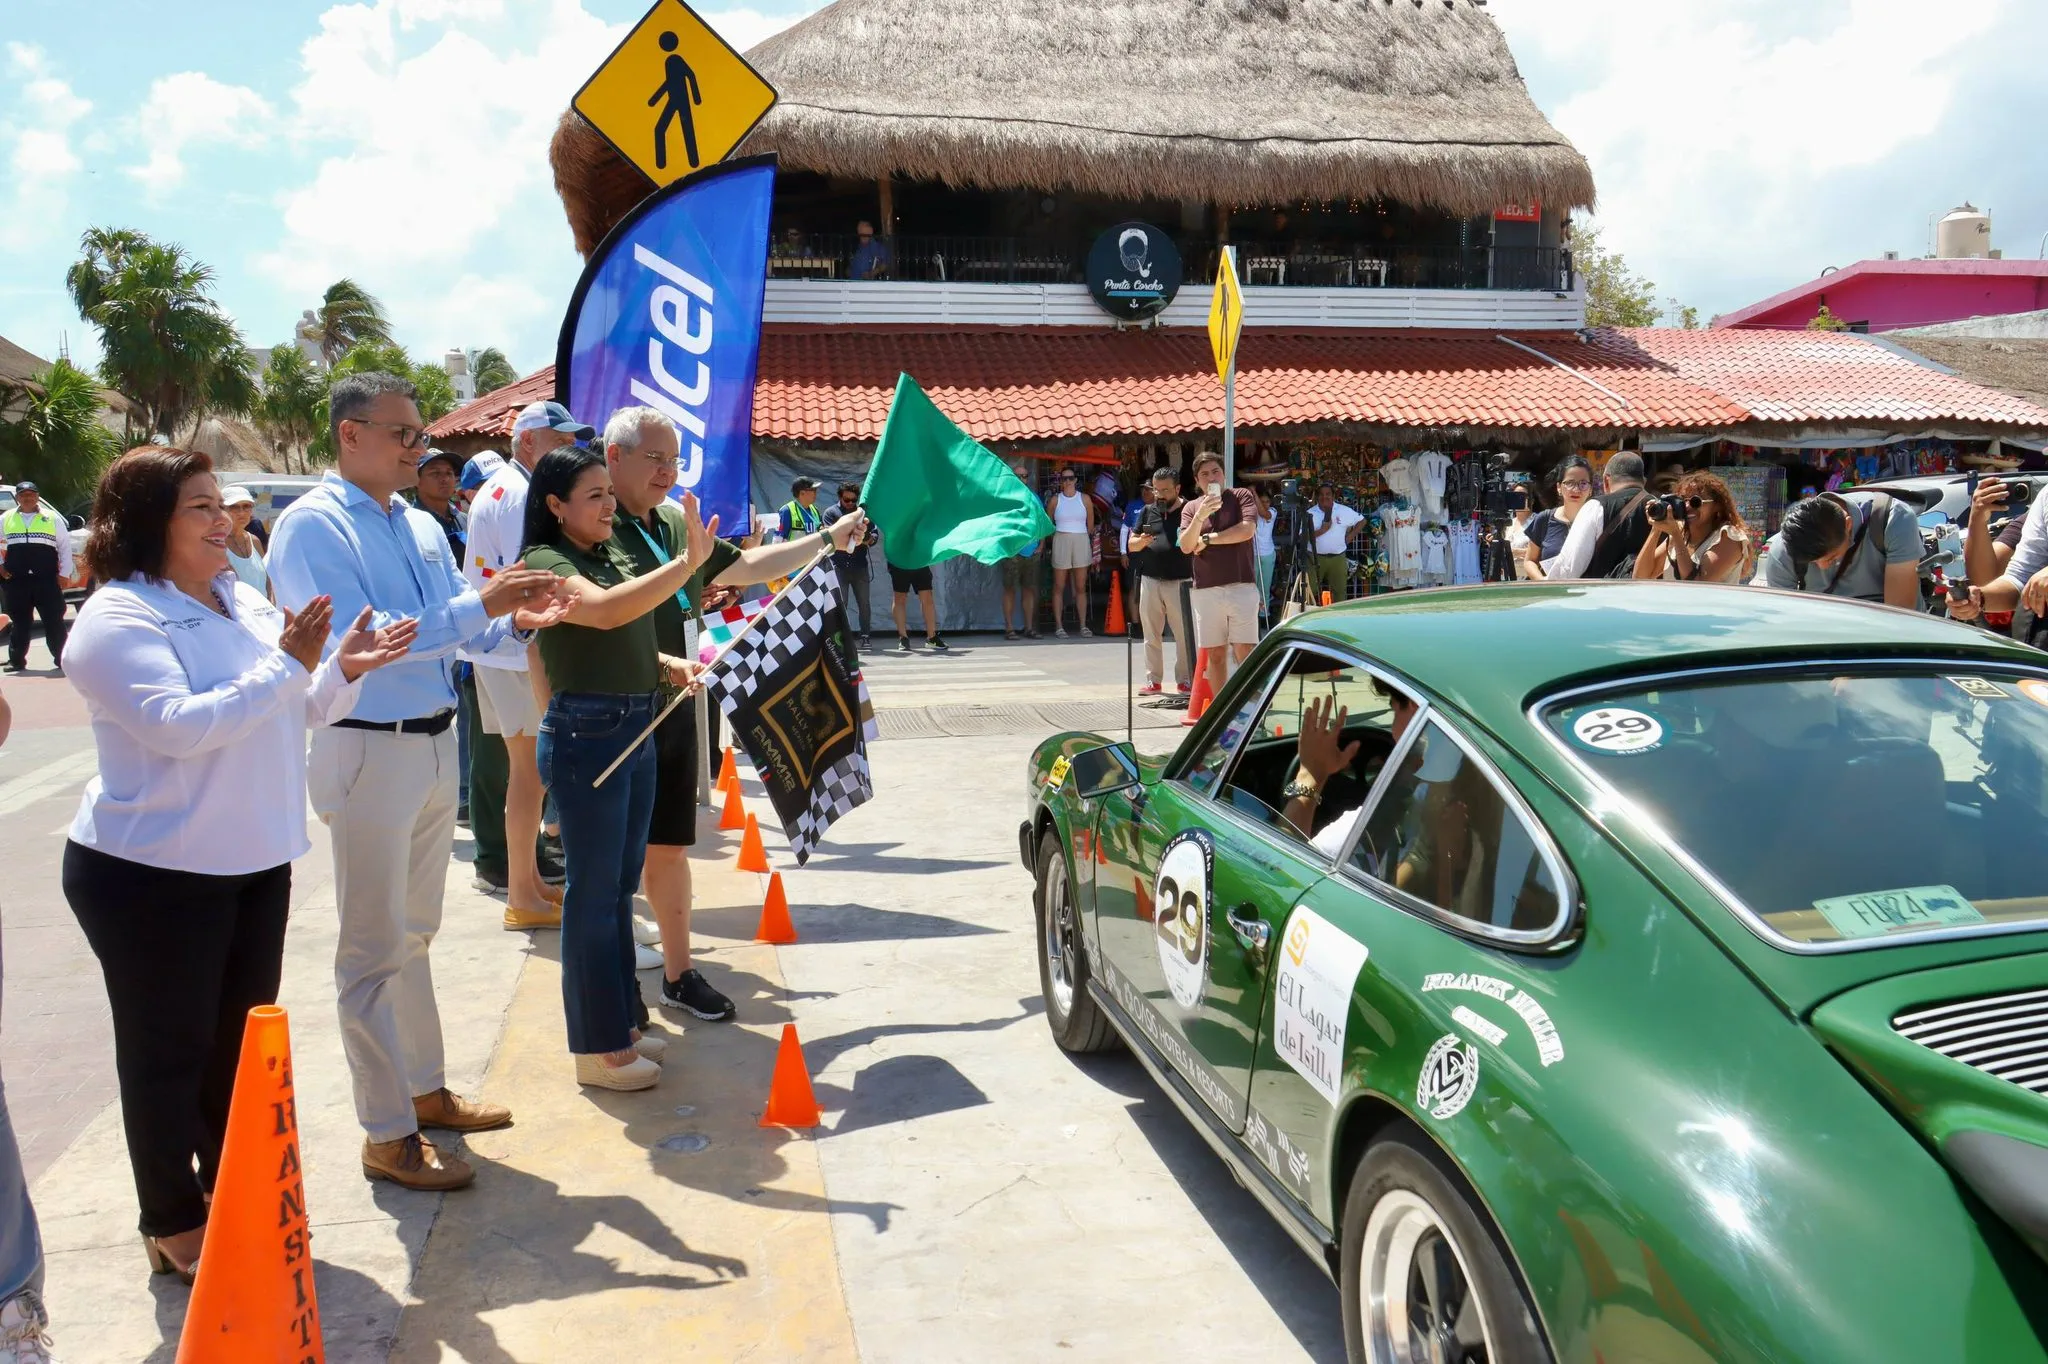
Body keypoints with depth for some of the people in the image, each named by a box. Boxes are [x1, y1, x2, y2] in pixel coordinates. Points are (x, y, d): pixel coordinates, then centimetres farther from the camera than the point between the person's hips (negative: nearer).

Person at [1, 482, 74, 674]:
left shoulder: (52, 518, 5)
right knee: (19, 621, 7)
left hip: (47, 579, -2)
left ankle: (61, 659, 4)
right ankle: (16, 660, 13)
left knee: (54, 621, -1)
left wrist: (65, 573, 0)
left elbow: (65, 546, 5)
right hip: (16, 580, 2)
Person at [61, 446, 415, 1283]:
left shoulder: (243, 601, 8)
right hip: (154, 874, -7)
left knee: (241, 1041, 18)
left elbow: (298, 712, 14)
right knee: (169, 1052, 7)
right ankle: (173, 1226, 23)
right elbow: (179, 727, -27)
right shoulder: (117, 618, -15)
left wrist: (344, 670, -5)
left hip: (255, 862, 8)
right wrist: (287, 665, -27)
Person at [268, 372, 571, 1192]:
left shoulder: (422, 527, 11)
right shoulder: (313, 526, -12)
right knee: (375, 947, 2)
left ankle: (425, 1090, 33)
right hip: (367, 752, -8)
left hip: (436, 745, 8)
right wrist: (479, 606, -27)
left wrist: (516, 617, -8)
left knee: (413, 934, 19)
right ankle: (387, 1135, 12)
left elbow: (458, 631, 13)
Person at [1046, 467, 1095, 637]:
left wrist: (1093, 548, 12)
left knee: (1081, 587, 3)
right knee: (1059, 587, 0)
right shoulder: (1055, 499, 5)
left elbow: (1091, 525, 11)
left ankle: (1083, 625, 5)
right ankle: (1058, 626, 2)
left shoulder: (1084, 499, 7)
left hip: (1081, 542, 1)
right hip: (1061, 542, -1)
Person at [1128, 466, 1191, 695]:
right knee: (1151, 635, 7)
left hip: (1180, 582, -3)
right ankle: (1153, 681, 13)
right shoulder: (1148, 512, 12)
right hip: (1150, 581, 4)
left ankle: (1184, 680, 9)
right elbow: (1131, 545, 13)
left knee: (1184, 635, 0)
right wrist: (1141, 541, -8)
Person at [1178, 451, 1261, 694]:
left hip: (1241, 587, -3)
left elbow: (1246, 530, -11)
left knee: (1245, 653, -6)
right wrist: (1200, 516, -16)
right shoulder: (1191, 507, 12)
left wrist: (1207, 540, -4)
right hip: (1205, 590, 3)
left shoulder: (1241, 497, 5)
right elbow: (1186, 546, -1)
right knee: (1216, 655, 6)